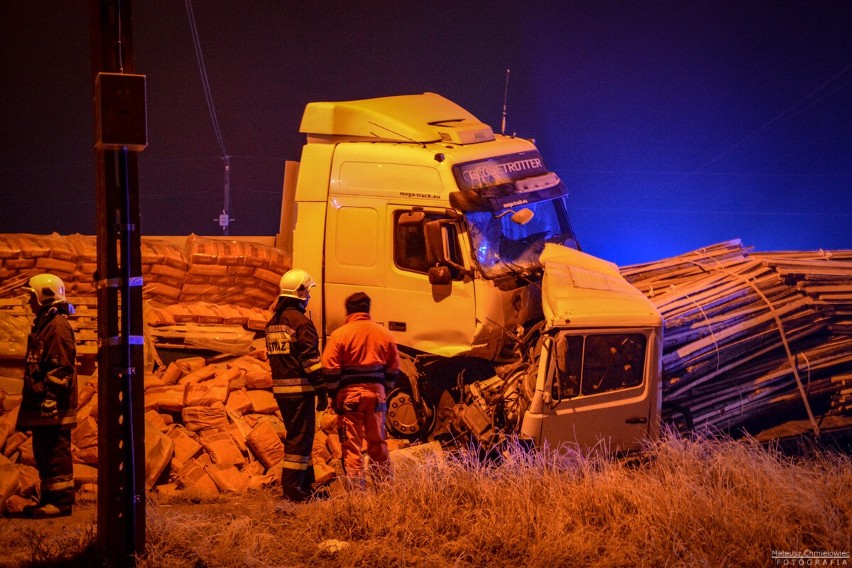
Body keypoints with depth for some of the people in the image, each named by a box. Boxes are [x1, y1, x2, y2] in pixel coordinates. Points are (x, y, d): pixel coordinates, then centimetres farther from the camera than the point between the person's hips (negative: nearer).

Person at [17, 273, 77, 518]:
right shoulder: (43, 325, 20)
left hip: (55, 407, -10)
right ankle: (50, 499, 19)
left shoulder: (58, 326, -12)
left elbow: (61, 367, -19)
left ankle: (61, 501, -5)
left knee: (56, 452, -8)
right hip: (42, 406, 10)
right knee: (43, 453, 13)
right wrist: (33, 398, 23)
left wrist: (49, 399, -22)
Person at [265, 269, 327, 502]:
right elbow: (311, 359, -16)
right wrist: (321, 390, -13)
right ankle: (292, 489, -5)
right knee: (300, 437, -4)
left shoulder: (273, 322, 14)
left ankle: (305, 484, 23)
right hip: (300, 388, -9)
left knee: (296, 435, 17)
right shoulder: (300, 321, -13)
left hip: (280, 388, 9)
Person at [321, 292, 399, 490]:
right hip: (376, 392, 4)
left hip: (349, 394, -4)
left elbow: (330, 370, -7)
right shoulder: (384, 334, 7)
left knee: (351, 445, -1)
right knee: (378, 444, 14)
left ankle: (356, 489, -6)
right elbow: (393, 368, 11)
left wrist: (334, 394, 3)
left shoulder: (339, 334, -5)